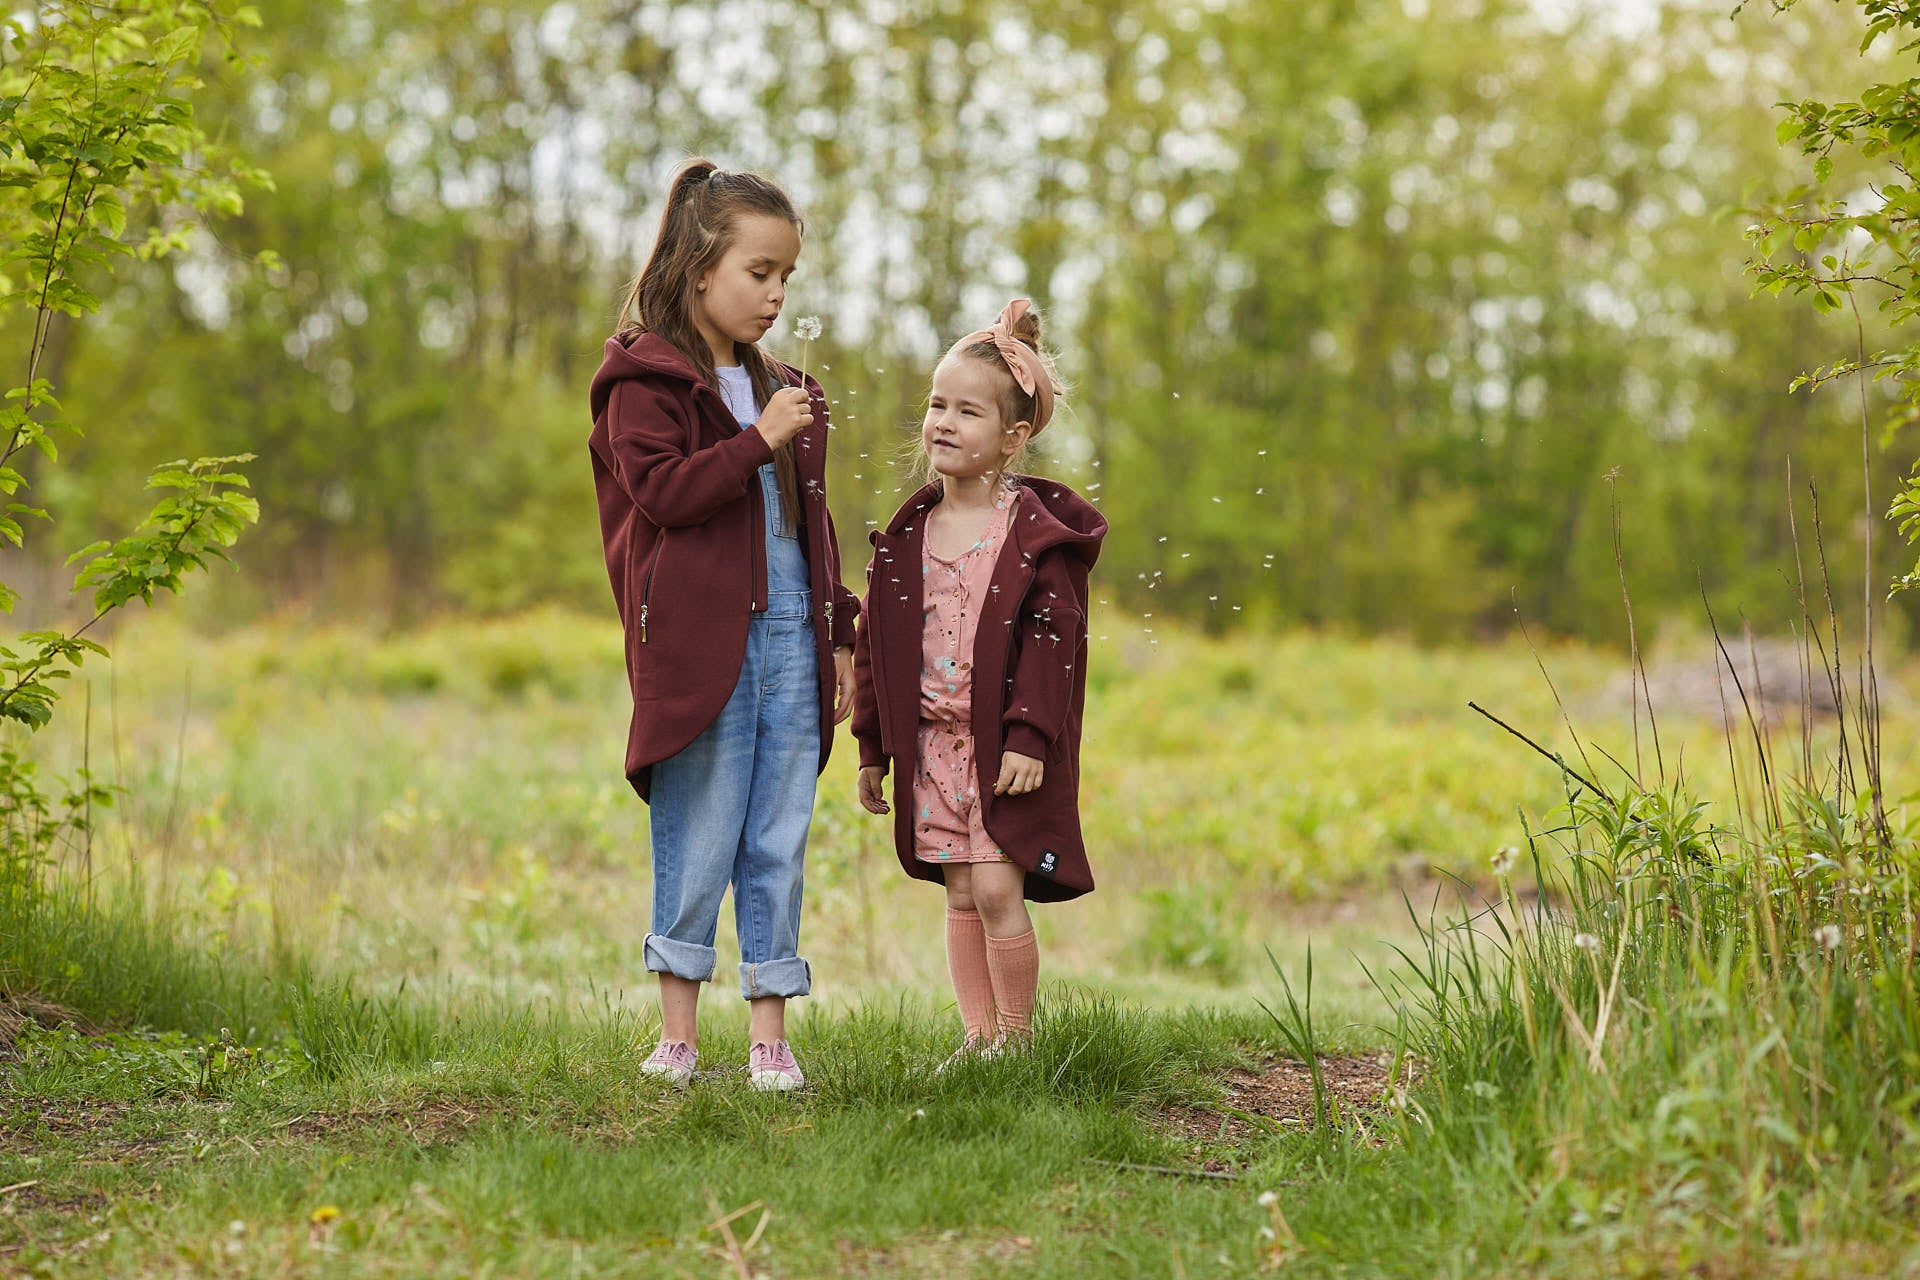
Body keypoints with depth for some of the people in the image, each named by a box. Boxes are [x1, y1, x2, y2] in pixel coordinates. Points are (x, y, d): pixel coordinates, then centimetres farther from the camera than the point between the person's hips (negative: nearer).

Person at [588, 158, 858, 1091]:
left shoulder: (779, 390, 19)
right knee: (700, 840, -2)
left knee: (779, 844, 5)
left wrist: (837, 636, 18)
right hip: (699, 643, -6)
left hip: (788, 639, 6)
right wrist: (758, 443, -19)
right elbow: (659, 490, -15)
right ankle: (677, 1029, 9)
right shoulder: (647, 381, -2)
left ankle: (769, 1032, 9)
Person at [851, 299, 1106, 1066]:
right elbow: (875, 644, 12)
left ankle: (1017, 1037, 5)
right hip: (933, 742, 5)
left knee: (998, 890, -9)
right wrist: (873, 748, 12)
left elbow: (1053, 637, -11)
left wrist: (1030, 737, -18)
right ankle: (978, 1037, 15)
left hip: (1007, 744, -5)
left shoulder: (1038, 533, -7)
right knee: (961, 895, 8)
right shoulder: (908, 535, 7)